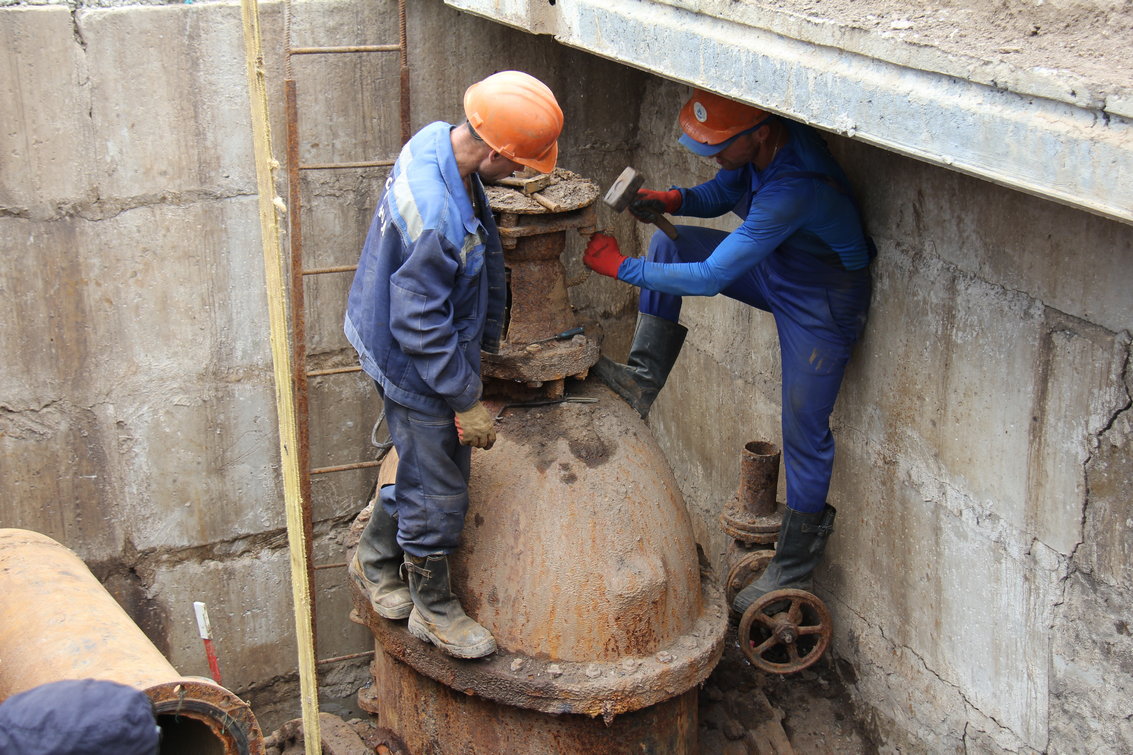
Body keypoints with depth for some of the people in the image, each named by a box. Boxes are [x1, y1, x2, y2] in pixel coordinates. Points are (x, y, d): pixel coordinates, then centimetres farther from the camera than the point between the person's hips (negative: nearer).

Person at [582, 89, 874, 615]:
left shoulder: (793, 188, -40)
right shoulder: (761, 148, -14)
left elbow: (710, 278, -37)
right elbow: (722, 193, 8)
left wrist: (620, 267, -30)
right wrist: (671, 201, -14)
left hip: (822, 304, -8)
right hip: (776, 271, 9)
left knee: (804, 432, 0)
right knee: (669, 244, -4)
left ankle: (795, 564, 18)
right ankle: (644, 378, 1)